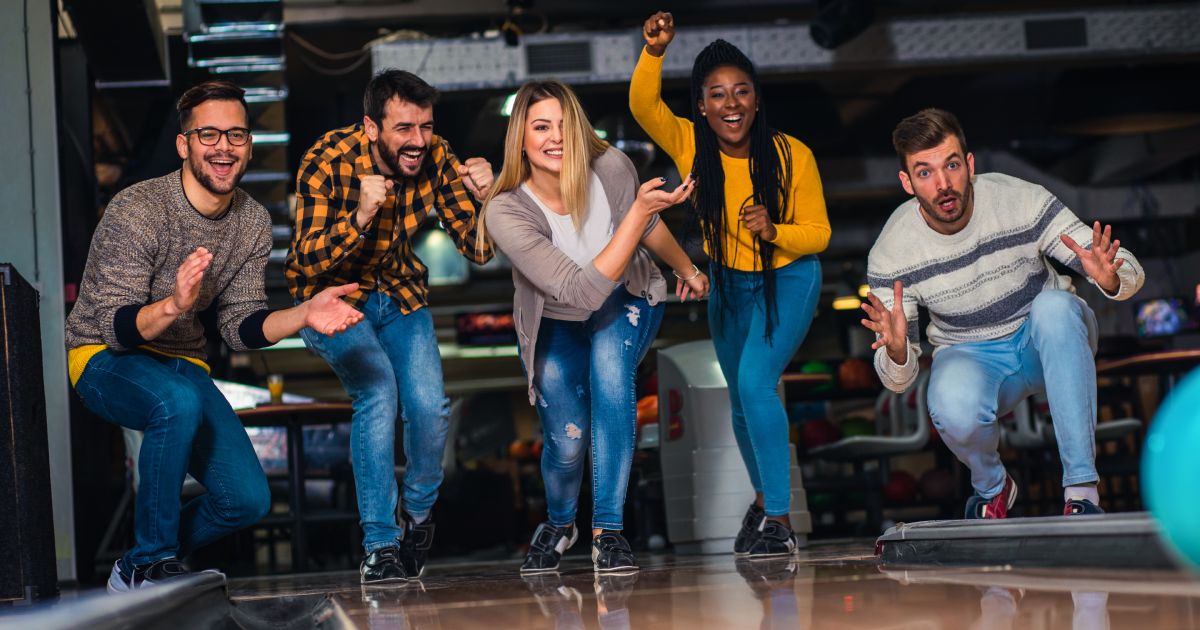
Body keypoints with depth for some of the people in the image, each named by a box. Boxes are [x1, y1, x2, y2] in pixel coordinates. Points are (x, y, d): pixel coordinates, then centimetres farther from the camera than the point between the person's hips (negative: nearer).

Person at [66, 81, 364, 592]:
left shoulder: (254, 223, -2)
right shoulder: (135, 210, -21)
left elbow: (241, 327, -2)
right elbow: (117, 327, -25)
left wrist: (304, 315, -22)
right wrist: (173, 305, -47)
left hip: (182, 365, 6)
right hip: (104, 359, -6)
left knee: (249, 501, -8)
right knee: (179, 401, -40)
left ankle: (139, 569, 19)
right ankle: (151, 561, -21)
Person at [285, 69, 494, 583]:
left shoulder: (435, 158, -16)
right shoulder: (327, 163, -27)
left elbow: (476, 250, -13)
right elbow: (308, 264, -32)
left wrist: (483, 198, -32)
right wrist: (360, 217, -47)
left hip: (399, 292, 4)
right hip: (333, 295, -3)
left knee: (430, 406, -13)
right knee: (378, 391, -26)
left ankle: (419, 512, 18)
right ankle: (379, 546, -16)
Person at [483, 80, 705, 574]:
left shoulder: (611, 169, -24)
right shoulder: (505, 213, -31)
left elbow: (648, 226, 0)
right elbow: (581, 291, -39)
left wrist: (686, 268, 17)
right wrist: (639, 211, -42)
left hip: (625, 300, 1)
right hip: (557, 323, -1)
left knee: (610, 368, -30)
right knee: (567, 442, -8)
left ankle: (608, 531, -22)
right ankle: (559, 525, 30)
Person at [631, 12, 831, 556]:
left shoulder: (792, 156, -24)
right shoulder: (691, 145, -18)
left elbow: (818, 233, -16)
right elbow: (643, 104, -33)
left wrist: (773, 232, -36)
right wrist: (653, 53, -49)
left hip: (788, 280, -4)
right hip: (729, 284, 4)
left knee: (755, 383, -23)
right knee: (742, 402, 16)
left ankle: (779, 520, -14)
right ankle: (764, 497, 42)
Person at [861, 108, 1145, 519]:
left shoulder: (1023, 202, -21)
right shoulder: (891, 255, -18)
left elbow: (1131, 274, -17)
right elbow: (897, 381, -12)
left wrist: (1110, 278, -42)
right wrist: (896, 350, -36)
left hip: (1049, 341, 1)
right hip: (971, 356, 0)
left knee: (1054, 304, -35)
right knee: (955, 410, -35)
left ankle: (1081, 490, -31)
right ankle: (991, 488, 3)